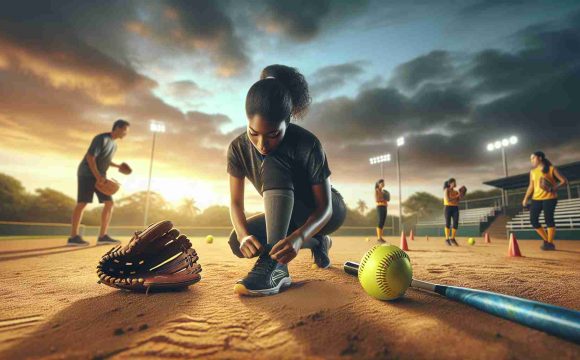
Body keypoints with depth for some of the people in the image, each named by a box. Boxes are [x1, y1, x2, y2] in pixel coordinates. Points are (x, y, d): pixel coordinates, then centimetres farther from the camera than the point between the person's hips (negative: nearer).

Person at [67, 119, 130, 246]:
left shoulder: (114, 144, 14)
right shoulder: (101, 138, -12)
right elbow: (90, 157, -19)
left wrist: (118, 166, 10)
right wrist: (98, 176, -24)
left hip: (100, 176, 8)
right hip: (87, 173, -8)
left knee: (109, 203, -3)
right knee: (82, 203, -10)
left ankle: (103, 236, -3)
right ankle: (73, 237, -4)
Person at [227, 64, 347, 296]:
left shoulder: (308, 145, -30)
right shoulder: (238, 148, -17)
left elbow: (324, 207, -27)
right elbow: (236, 202, -15)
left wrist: (298, 237, -47)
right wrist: (243, 234, -37)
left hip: (325, 215, -5)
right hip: (288, 216, 6)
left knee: (272, 165, -30)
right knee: (237, 243, -19)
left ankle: (275, 266, -37)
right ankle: (317, 243, 2)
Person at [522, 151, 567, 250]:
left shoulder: (551, 169, -2)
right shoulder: (532, 171, 14)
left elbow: (564, 181, -5)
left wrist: (554, 188, -23)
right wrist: (526, 198, 13)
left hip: (549, 198, -5)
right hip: (536, 199, 6)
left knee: (548, 219, -6)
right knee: (533, 219, -1)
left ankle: (550, 243, 5)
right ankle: (546, 240, 16)